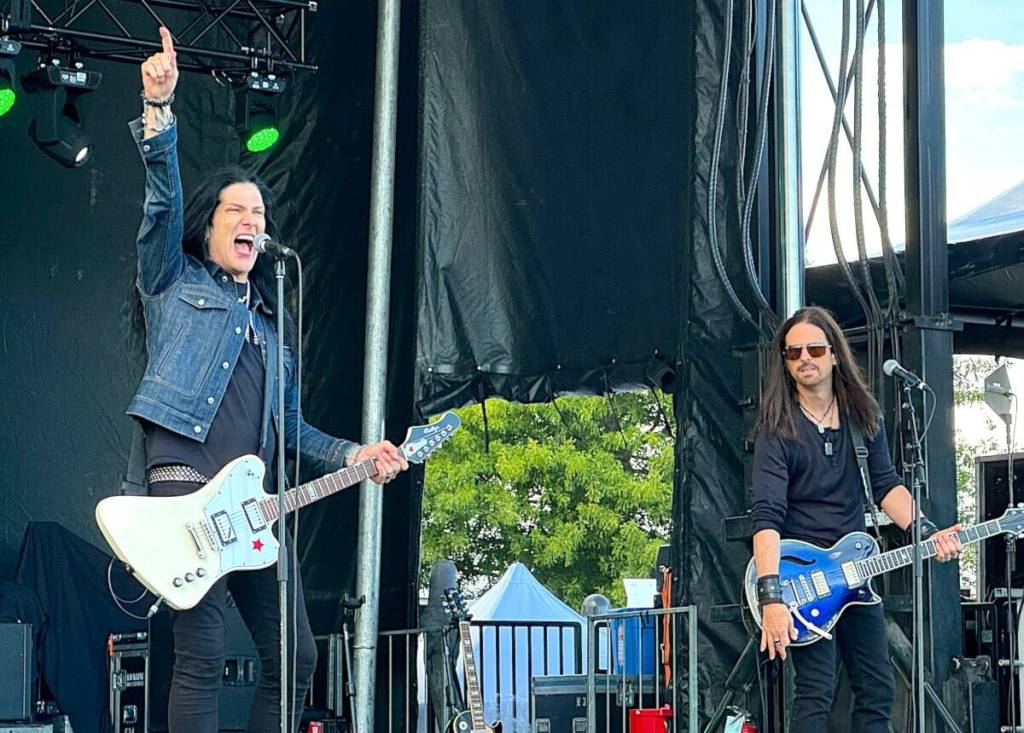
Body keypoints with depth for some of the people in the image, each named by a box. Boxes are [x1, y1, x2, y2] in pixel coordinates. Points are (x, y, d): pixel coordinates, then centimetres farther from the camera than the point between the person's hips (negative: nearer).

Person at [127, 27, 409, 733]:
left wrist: (354, 455, 10)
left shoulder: (271, 322, 28)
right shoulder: (175, 282, 13)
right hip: (188, 485, -6)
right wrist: (159, 106, -17)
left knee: (295, 655, 3)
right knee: (202, 658, -12)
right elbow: (163, 201, -4)